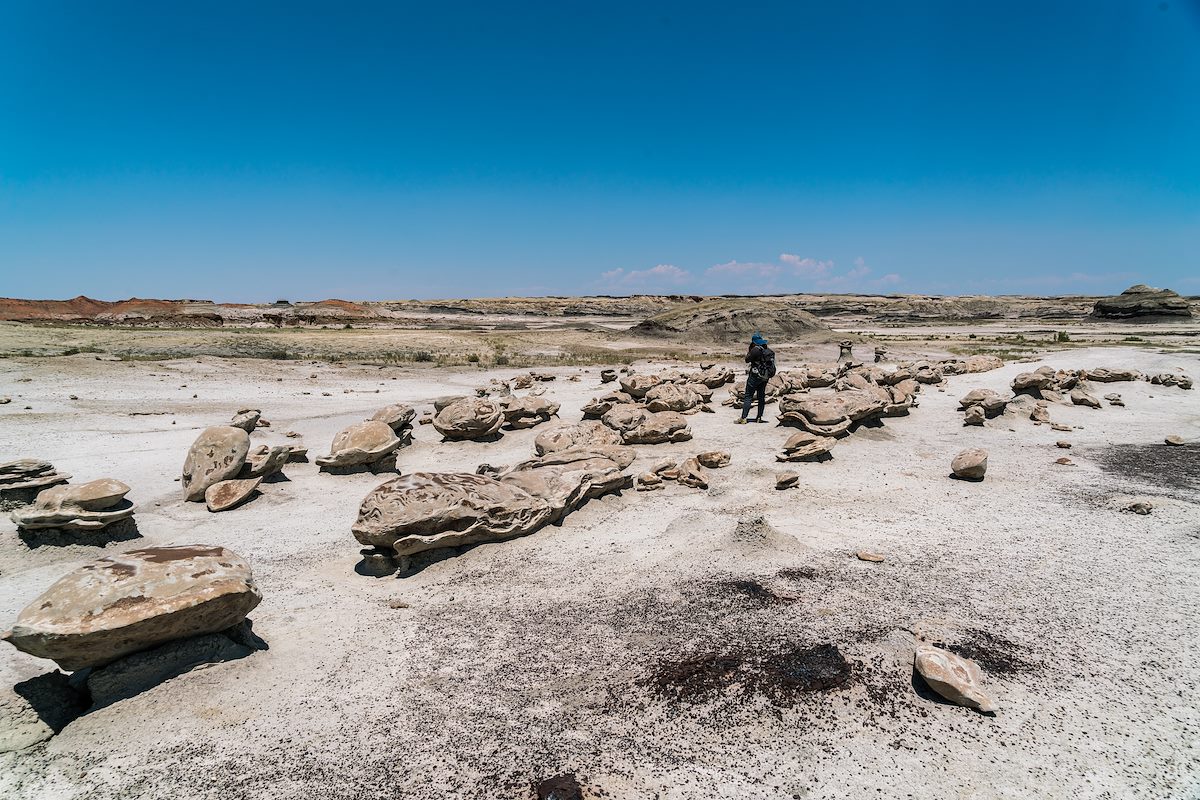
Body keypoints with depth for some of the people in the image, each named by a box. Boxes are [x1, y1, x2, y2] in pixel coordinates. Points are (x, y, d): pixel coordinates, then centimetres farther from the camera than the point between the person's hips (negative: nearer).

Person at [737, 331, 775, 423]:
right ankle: (759, 417, 19)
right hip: (765, 377, 7)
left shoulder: (756, 349, -17)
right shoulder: (769, 351, 7)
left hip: (755, 376, -7)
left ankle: (743, 418, -11)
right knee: (761, 397, 16)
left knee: (748, 397, -6)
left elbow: (747, 360, -11)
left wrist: (749, 351, 4)